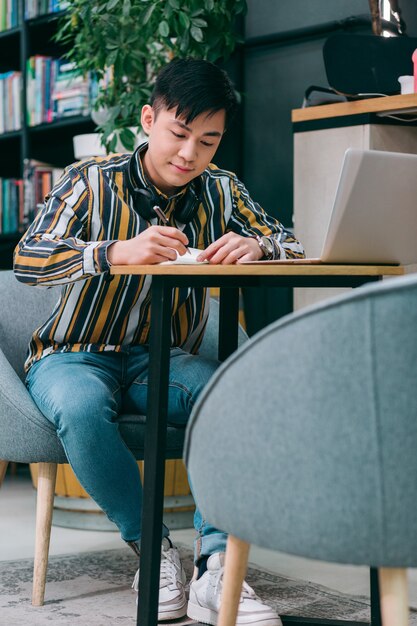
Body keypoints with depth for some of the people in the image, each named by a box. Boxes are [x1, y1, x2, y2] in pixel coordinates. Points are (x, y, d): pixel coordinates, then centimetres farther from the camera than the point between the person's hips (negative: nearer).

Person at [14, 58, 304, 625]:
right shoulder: (92, 182, -6)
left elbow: (294, 248, 2)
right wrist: (120, 251, -37)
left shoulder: (221, 192, 6)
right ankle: (151, 546, -17)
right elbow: (27, 259, -19)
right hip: (76, 355, -2)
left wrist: (254, 248, -24)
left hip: (165, 359, 3)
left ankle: (215, 568, -32)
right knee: (80, 408, -38)